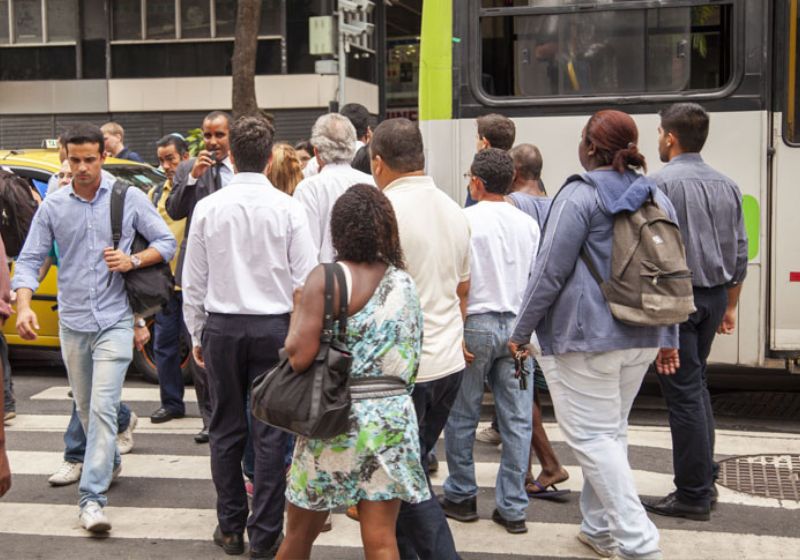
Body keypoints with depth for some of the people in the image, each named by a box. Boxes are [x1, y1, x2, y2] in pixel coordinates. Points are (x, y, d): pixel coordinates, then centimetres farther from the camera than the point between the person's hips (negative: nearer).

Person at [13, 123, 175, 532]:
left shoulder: (129, 198, -3)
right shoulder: (52, 206, 2)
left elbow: (166, 242, 4)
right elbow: (30, 259, 2)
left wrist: (133, 261, -15)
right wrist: (23, 305, -15)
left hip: (114, 319, -3)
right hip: (72, 322, 4)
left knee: (103, 407, -13)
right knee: (86, 407, 18)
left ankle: (92, 497, -12)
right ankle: (108, 462, 42)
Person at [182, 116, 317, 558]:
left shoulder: (208, 208, -3)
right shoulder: (287, 209, -8)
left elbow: (193, 281, 3)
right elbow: (306, 279, -6)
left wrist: (197, 333, 14)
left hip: (222, 327, 2)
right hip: (275, 327, -1)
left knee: (226, 429, 13)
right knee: (270, 433, 5)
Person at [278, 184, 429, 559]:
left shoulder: (325, 278, -10)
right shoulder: (405, 282, 5)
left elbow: (299, 356, -16)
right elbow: (412, 359, 10)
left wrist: (297, 313, 0)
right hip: (391, 418, 3)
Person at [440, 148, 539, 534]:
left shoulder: (465, 220, -8)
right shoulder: (528, 224, 6)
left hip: (476, 324, -4)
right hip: (518, 327, 4)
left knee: (462, 417, 10)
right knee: (516, 419, 6)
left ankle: (461, 497, 21)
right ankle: (512, 509, 10)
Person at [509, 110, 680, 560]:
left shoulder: (581, 195, -12)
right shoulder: (657, 198, 10)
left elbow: (550, 272, -14)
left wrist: (522, 331, -4)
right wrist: (669, 339, 23)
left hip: (584, 337, -7)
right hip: (641, 338, 8)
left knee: (593, 437, -2)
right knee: (612, 432, 18)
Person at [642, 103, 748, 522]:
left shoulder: (659, 184, -12)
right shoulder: (726, 185, 10)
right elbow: (740, 253, 13)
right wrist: (729, 306, 21)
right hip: (714, 296, 7)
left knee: (684, 392, -2)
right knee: (696, 385, 19)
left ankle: (693, 495, 5)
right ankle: (705, 480, 24)